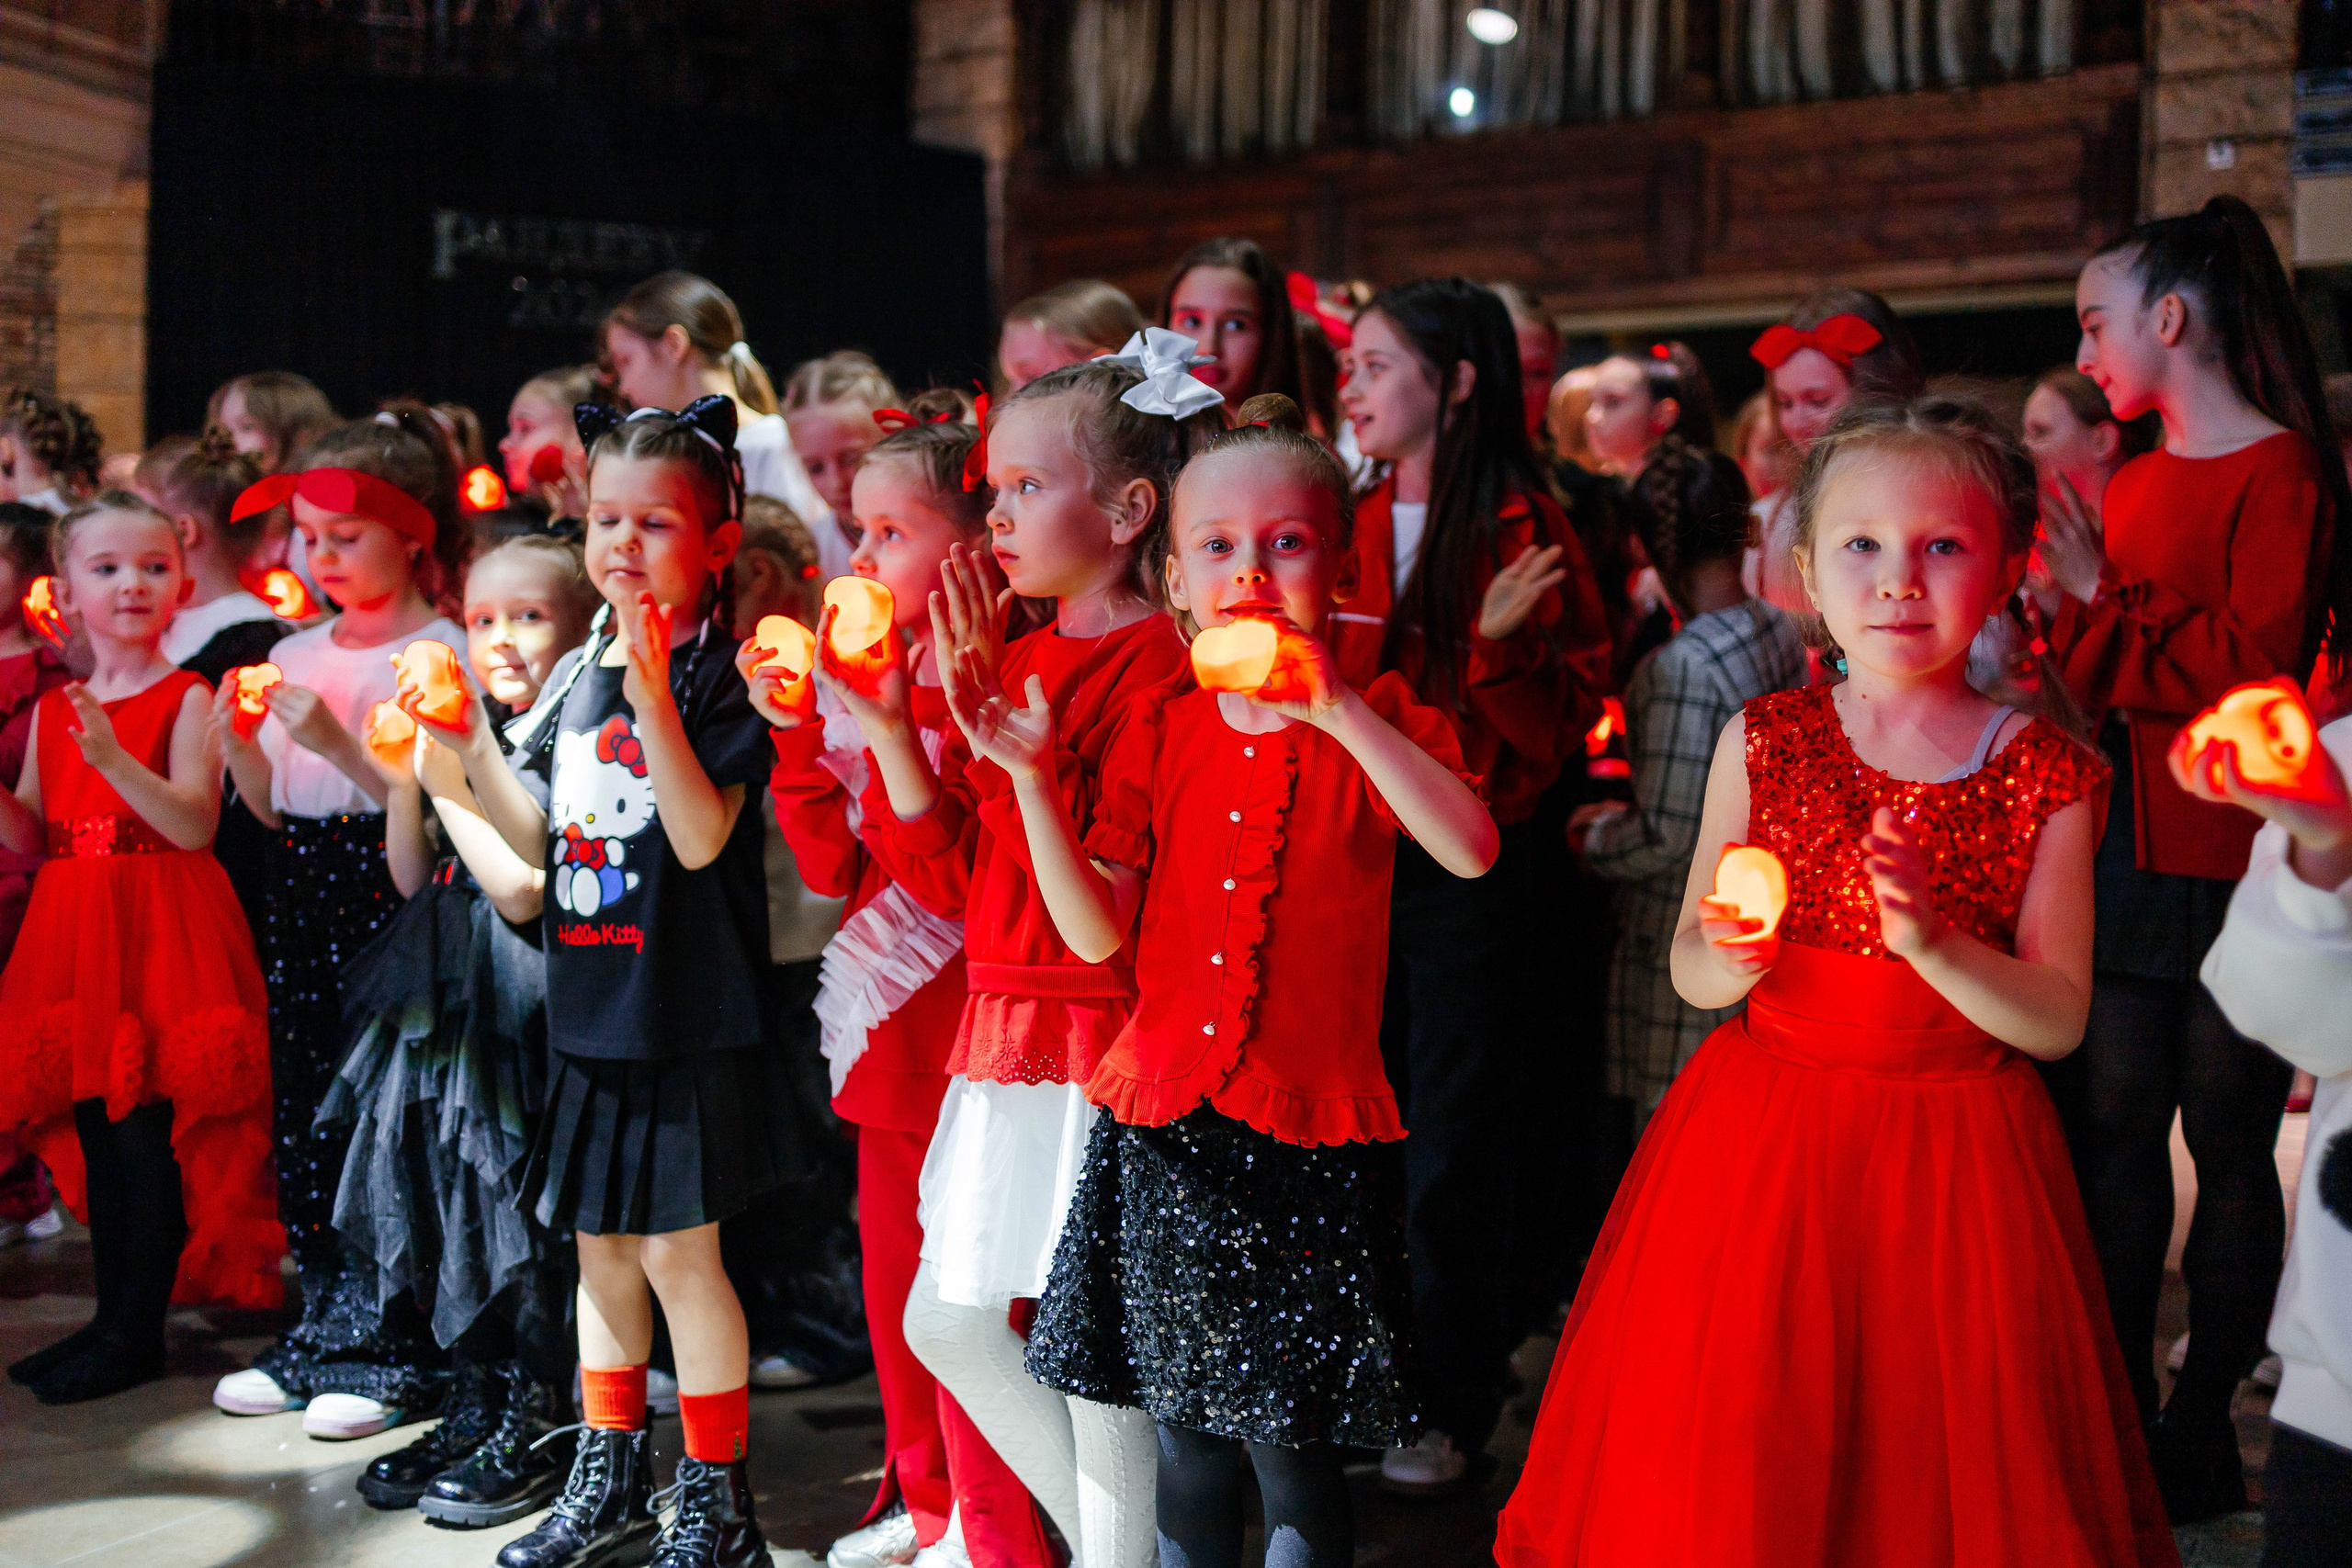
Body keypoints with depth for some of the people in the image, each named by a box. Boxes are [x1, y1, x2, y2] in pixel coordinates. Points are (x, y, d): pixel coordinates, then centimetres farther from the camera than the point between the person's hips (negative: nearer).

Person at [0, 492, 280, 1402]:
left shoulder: (187, 699, -6)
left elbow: (196, 825, -17)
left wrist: (112, 759, -28)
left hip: (161, 932, -6)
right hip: (74, 934, 6)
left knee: (149, 1130, -6)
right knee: (91, 1126, 10)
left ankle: (138, 1331, 4)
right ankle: (113, 1316, 21)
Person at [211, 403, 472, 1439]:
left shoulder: (440, 652, -6)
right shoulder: (296, 654, 14)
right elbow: (273, 809, 15)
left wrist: (336, 741, -22)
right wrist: (238, 742, -3)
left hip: (392, 897, -7)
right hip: (301, 898, 7)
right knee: (302, 1113, 10)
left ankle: (396, 1352, 6)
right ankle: (324, 1328, 22)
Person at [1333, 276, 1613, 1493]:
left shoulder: (1522, 530, -8)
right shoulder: (1349, 527, 9)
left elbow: (1564, 720, -10)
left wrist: (1501, 644, -27)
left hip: (1468, 867, -5)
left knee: (1451, 1143, 3)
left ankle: (1450, 1403, 18)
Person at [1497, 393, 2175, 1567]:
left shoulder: (2048, 775, -5)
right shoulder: (1761, 742, -2)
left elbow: (2057, 1022, -6)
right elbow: (1688, 971, 1)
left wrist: (1932, 942, -23)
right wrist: (1734, 958, -22)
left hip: (1958, 1158, 0)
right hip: (1762, 1135, 1)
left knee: (1939, 1455, 8)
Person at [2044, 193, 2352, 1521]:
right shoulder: (2134, 481, 13)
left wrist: (2100, 594, -18)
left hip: (2229, 868, -7)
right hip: (2124, 851, 7)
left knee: (2229, 1143, 4)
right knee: (2114, 1134, 8)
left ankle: (2203, 1426, 14)